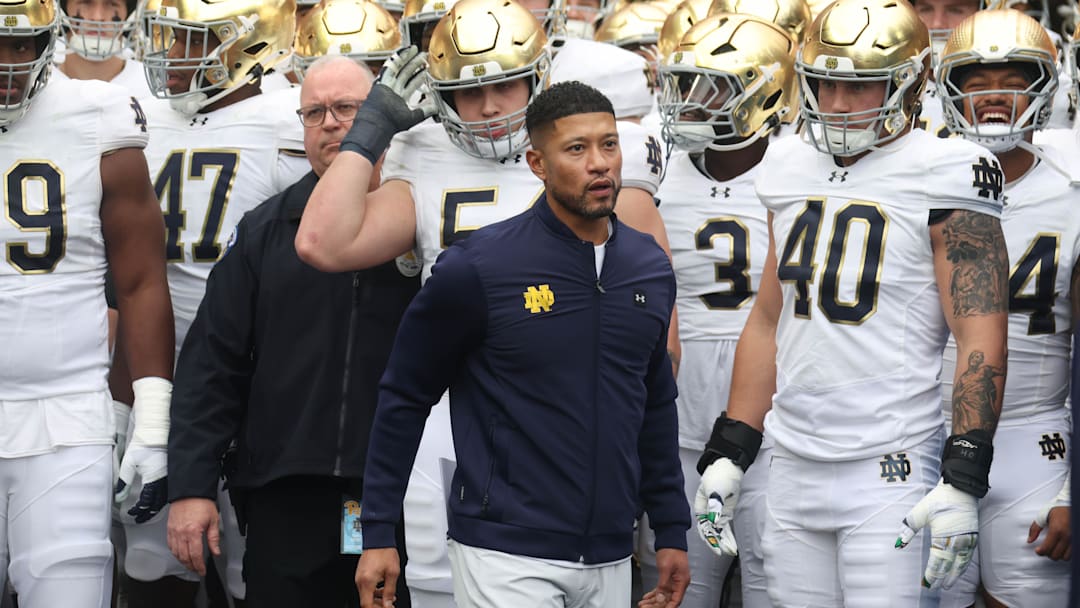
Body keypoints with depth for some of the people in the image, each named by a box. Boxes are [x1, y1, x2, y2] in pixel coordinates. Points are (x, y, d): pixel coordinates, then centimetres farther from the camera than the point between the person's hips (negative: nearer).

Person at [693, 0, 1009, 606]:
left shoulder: (939, 181, -7)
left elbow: (982, 340, -11)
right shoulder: (794, 175, 12)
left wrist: (963, 483, -18)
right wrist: (728, 454, 16)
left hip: (892, 469, -6)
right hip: (795, 467, 6)